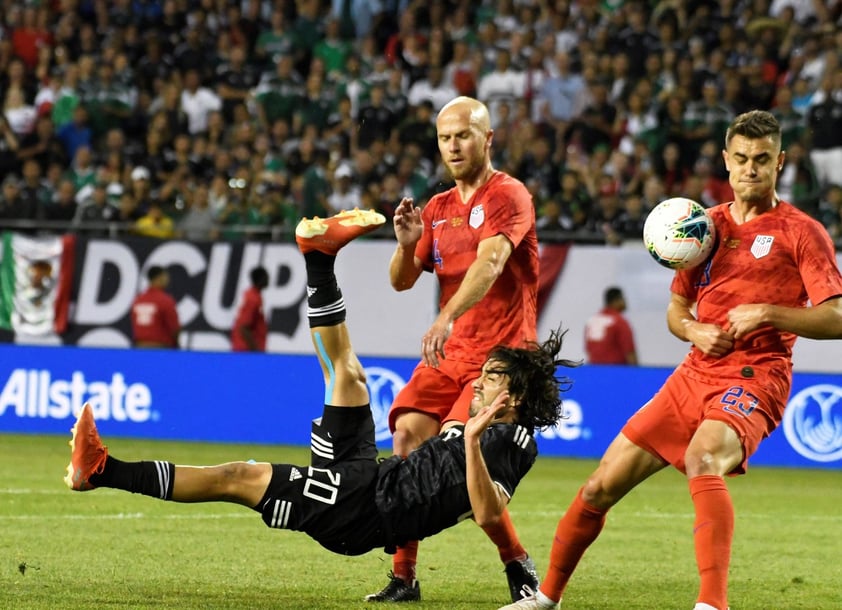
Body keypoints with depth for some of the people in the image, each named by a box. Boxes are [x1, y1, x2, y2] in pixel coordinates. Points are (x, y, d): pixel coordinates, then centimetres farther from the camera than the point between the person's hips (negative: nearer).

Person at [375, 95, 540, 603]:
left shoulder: (509, 196, -8)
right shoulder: (438, 209, 16)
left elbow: (490, 261, -26)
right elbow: (401, 281, 17)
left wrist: (447, 318, -42)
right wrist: (408, 243, -7)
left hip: (500, 353, -7)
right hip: (449, 353, 7)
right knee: (408, 438, -12)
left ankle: (520, 565, 0)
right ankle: (404, 577, -7)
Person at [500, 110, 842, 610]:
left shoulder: (800, 232, -2)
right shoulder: (707, 225, 15)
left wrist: (767, 313, -20)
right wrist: (693, 330, 1)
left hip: (755, 377, -6)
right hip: (695, 376, 6)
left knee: (702, 459, -38)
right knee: (601, 487, 5)